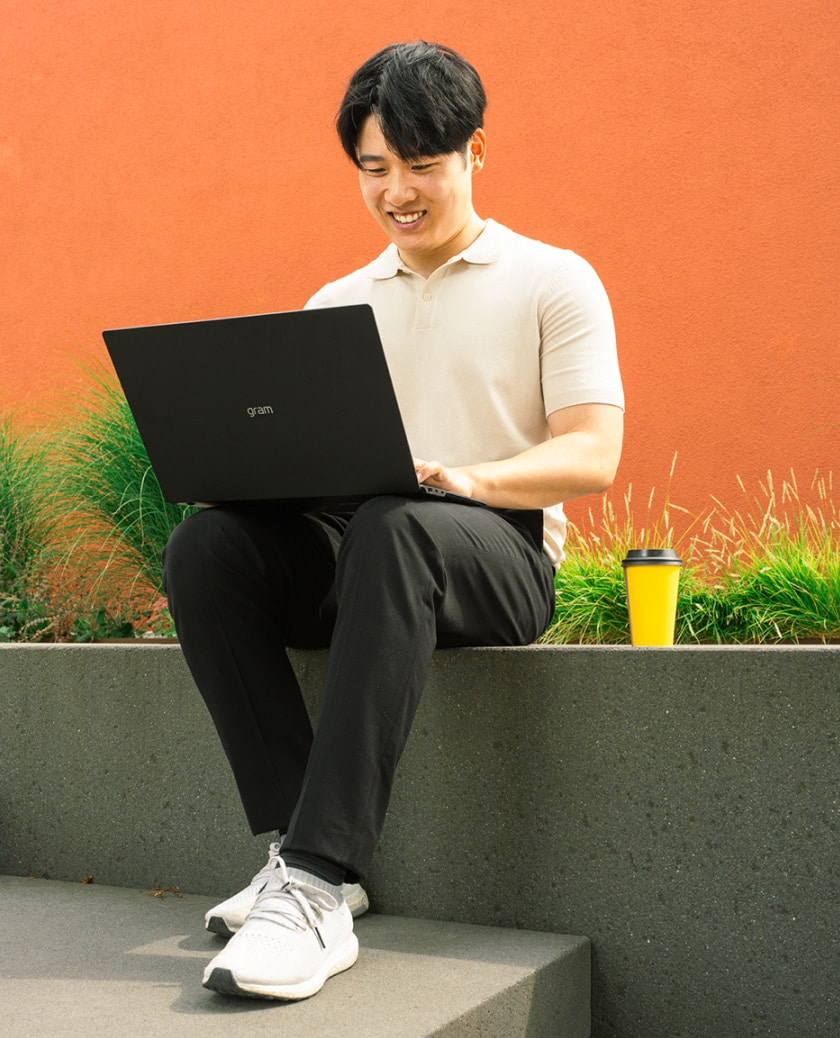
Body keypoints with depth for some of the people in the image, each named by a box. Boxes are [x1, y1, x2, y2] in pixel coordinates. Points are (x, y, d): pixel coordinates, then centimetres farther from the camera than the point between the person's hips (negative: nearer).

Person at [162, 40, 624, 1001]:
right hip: (353, 559, 4)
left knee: (395, 525, -39)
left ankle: (316, 886, -42)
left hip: (498, 552, -4)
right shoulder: (335, 303, 22)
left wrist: (466, 476, -22)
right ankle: (296, 848, -26)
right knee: (206, 543, -25)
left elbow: (592, 456, -3)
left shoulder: (552, 281, 8)